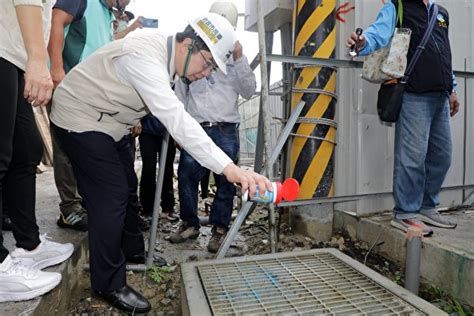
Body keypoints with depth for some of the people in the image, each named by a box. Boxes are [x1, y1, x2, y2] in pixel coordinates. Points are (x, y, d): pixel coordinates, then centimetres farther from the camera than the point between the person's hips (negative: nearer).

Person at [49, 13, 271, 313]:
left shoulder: (163, 53, -2)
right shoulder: (144, 56, -32)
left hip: (109, 121, 9)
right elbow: (176, 118, -44)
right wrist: (229, 168, -49)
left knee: (125, 189, 13)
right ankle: (110, 284, 3)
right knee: (111, 196, -12)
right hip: (80, 119, -9)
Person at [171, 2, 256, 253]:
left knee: (226, 181, 0)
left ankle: (220, 228, 15)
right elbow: (180, 92, 13)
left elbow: (248, 92, 3)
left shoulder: (236, 57, 14)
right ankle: (189, 223, 18)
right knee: (186, 176, -1)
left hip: (226, 131, 0)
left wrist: (239, 59, -5)